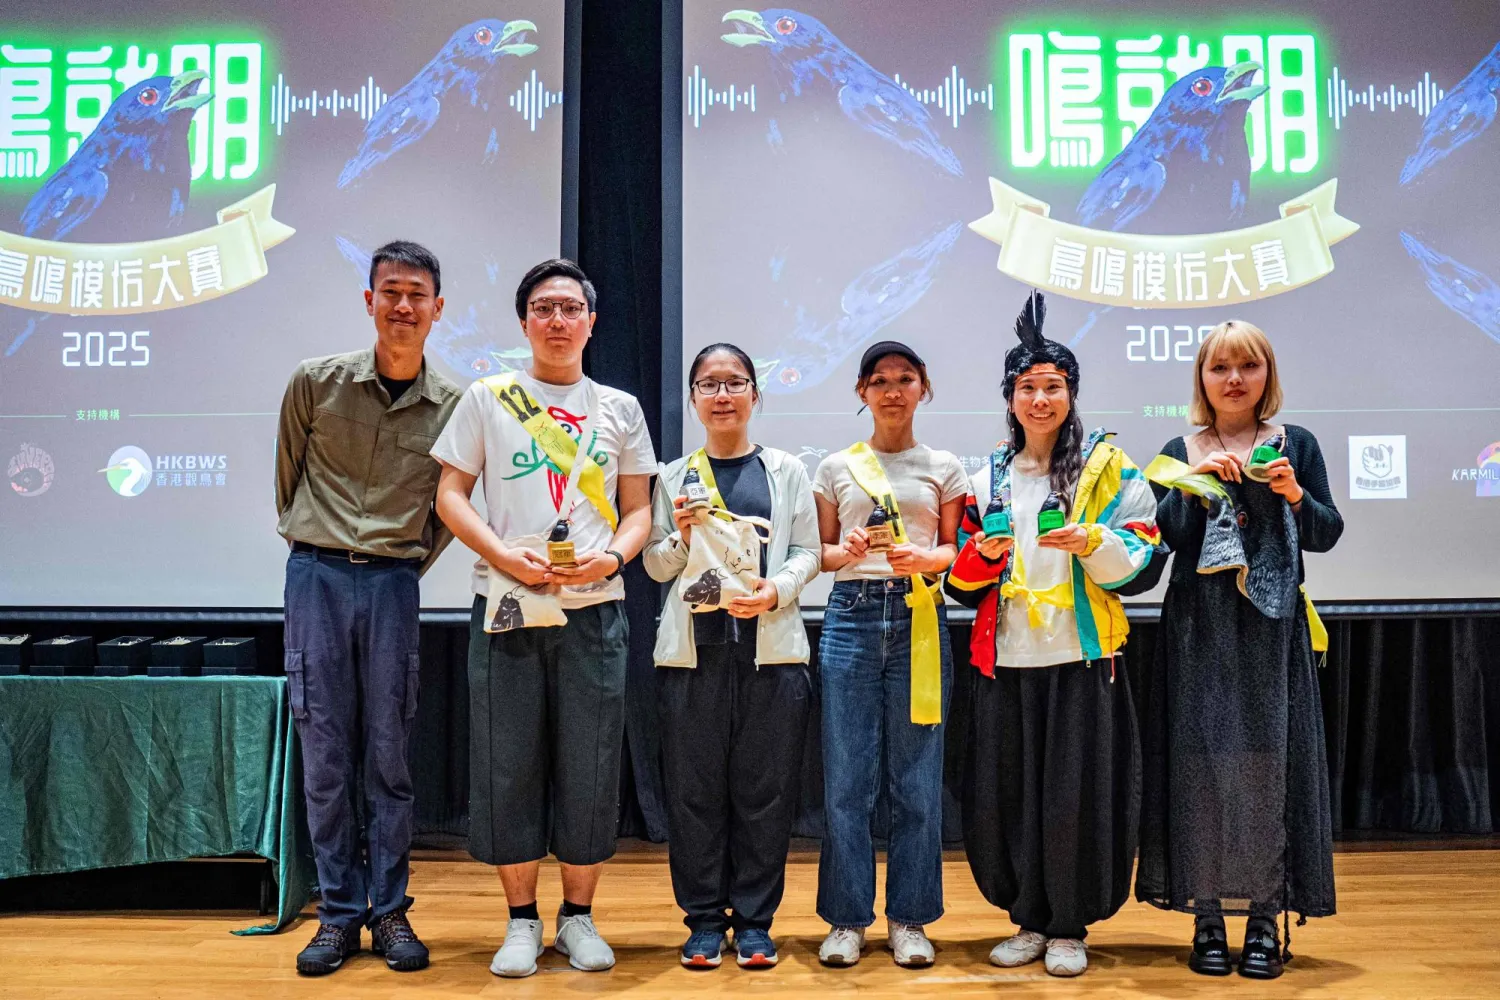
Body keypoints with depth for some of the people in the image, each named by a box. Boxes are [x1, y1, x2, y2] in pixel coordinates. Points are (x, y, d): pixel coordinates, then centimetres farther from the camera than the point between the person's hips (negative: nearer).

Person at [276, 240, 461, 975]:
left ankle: (390, 912, 16)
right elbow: (288, 472, 14)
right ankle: (339, 913, 15)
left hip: (393, 584, 0)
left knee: (389, 755, 5)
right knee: (325, 754, 4)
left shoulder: (454, 405, 1)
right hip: (316, 577, 0)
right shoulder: (315, 382, 0)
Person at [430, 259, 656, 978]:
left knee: (590, 767, 4)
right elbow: (450, 496, 4)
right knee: (508, 764, 3)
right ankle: (522, 920, 18)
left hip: (594, 607, 1)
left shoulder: (619, 408, 11)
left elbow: (639, 511, 12)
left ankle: (578, 917, 20)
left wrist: (610, 556, -9)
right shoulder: (487, 399, 6)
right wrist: (506, 556, -12)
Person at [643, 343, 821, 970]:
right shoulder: (674, 477, 10)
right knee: (695, 787, 3)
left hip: (772, 646, 0)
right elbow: (655, 565, 11)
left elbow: (807, 552, 5)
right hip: (694, 647, 1)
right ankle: (704, 919, 17)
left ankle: (754, 919, 16)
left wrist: (776, 590, -13)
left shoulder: (786, 471, 9)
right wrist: (682, 540, -9)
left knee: (765, 786, 3)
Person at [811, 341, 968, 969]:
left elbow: (954, 548, 7)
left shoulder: (943, 468, 11)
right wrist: (847, 552, -10)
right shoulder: (837, 467, 11)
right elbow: (819, 552, 11)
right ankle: (847, 918, 13)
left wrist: (923, 558, -13)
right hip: (851, 616, 0)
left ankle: (909, 918, 16)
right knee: (846, 779, 0)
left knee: (917, 779, 3)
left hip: (918, 619, 0)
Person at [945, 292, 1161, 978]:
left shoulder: (1106, 466, 1)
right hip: (1007, 661, 4)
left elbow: (1139, 554, -3)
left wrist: (1090, 542, -20)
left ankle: (1069, 927, 18)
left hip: (1082, 660, -3)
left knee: (1075, 794, 0)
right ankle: (1029, 919, 24)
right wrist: (983, 554, -8)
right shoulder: (989, 477, 11)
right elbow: (964, 579, 13)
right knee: (1005, 794, 6)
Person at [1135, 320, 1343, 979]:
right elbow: (1158, 540, -2)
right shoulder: (1180, 453, 9)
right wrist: (1191, 481, -14)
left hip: (1272, 626, 0)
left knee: (1268, 759, -1)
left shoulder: (1295, 444, 10)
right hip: (1200, 628, 0)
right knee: (1202, 761, -2)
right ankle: (1207, 918, 7)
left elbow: (1326, 535, 6)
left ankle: (1265, 918, 9)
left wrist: (1296, 496, -11)